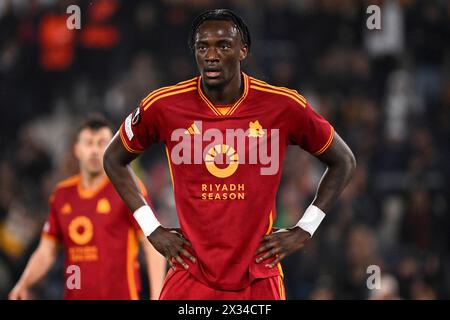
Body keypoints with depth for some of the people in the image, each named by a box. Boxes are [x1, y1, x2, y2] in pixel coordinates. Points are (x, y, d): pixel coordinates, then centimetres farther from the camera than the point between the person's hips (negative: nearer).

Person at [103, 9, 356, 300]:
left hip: (259, 281, 0)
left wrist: (304, 231, 4)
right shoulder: (163, 106, -3)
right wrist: (152, 229, 6)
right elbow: (114, 160, 14)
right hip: (190, 280, 0)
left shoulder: (284, 106, -3)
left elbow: (343, 161, 11)